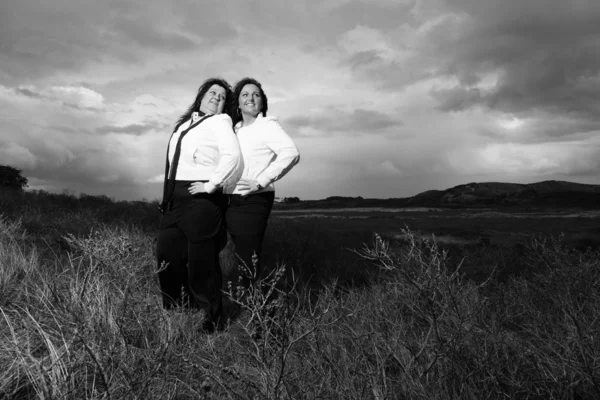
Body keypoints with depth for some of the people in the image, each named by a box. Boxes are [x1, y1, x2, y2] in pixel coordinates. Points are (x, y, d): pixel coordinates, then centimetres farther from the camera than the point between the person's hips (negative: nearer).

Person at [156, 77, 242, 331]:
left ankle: (209, 321, 12)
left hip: (200, 198, -7)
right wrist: (167, 196, 16)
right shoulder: (185, 122, 20)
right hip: (174, 198, 8)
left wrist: (212, 184, -17)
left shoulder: (219, 122, 0)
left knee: (201, 262, -2)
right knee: (167, 255, 10)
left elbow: (232, 156, -17)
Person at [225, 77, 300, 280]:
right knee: (241, 259, 13)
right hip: (232, 201, 7)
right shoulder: (234, 129, 16)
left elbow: (291, 153, -20)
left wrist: (260, 182, -20)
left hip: (253, 201, -7)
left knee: (250, 261, -4)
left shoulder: (267, 125, -5)